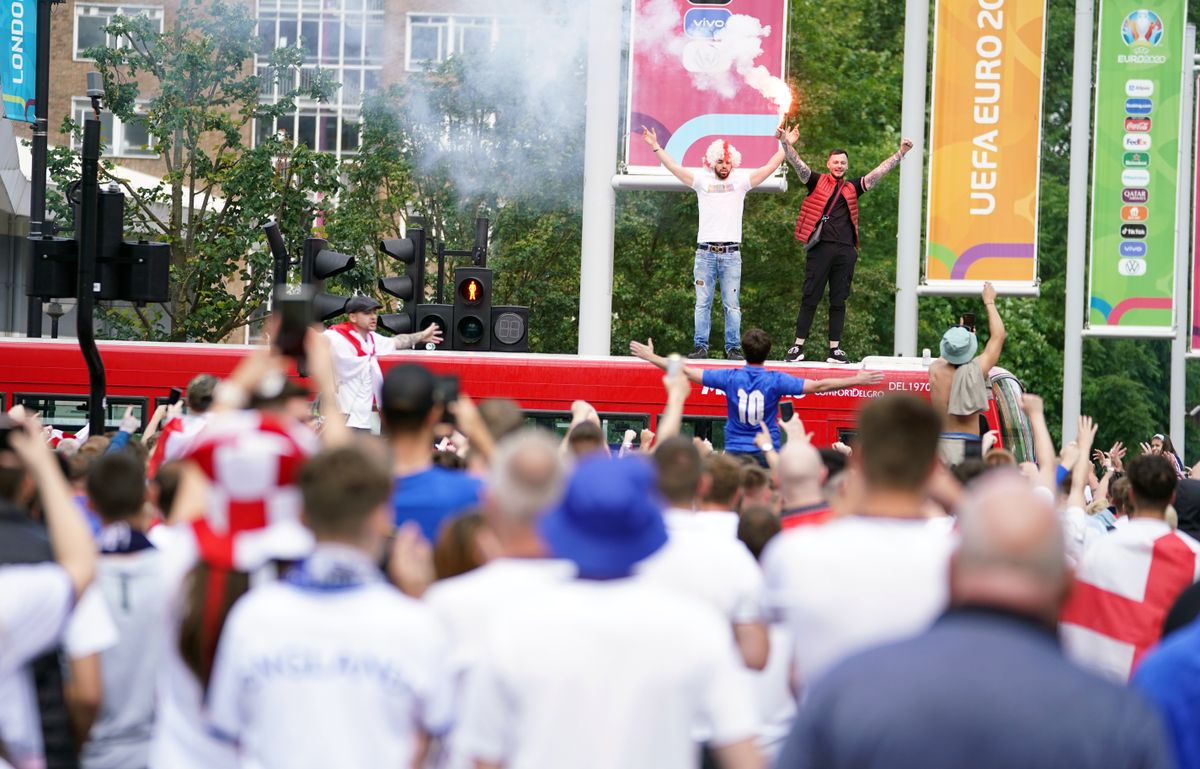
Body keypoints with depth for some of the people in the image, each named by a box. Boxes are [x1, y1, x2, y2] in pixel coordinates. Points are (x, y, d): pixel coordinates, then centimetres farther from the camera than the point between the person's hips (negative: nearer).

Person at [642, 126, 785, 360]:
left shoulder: (740, 182, 9)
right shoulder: (702, 181, 9)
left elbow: (769, 167, 7)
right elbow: (674, 167, 7)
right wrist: (655, 146, 4)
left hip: (731, 253, -1)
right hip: (705, 252, 1)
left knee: (732, 304, 0)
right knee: (702, 303, 2)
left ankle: (733, 348, 3)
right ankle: (701, 347, 4)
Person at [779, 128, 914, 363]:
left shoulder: (852, 188, 17)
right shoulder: (817, 182, 9)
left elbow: (879, 172, 15)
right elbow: (798, 165, -4)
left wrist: (901, 153, 8)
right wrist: (786, 144, -21)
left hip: (845, 251, 3)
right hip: (820, 247, -3)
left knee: (839, 301, 6)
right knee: (810, 298, -2)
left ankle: (835, 349, 11)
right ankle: (798, 347, 1)